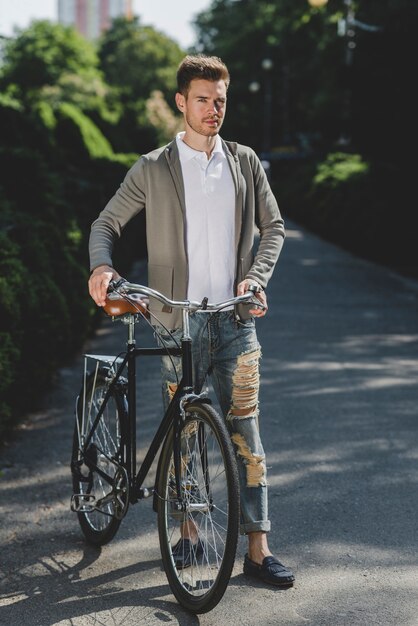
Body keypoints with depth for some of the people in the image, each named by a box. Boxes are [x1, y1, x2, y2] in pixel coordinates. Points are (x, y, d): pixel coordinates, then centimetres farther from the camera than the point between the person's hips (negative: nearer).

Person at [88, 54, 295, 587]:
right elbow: (107, 222, 6)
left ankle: (258, 549, 0)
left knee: (245, 431, -2)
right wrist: (101, 266, -15)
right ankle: (188, 529, 26)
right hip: (179, 320, -1)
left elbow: (273, 226, 12)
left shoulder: (244, 163, 9)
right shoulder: (153, 169, 2)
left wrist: (255, 278, -4)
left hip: (235, 318, 1)